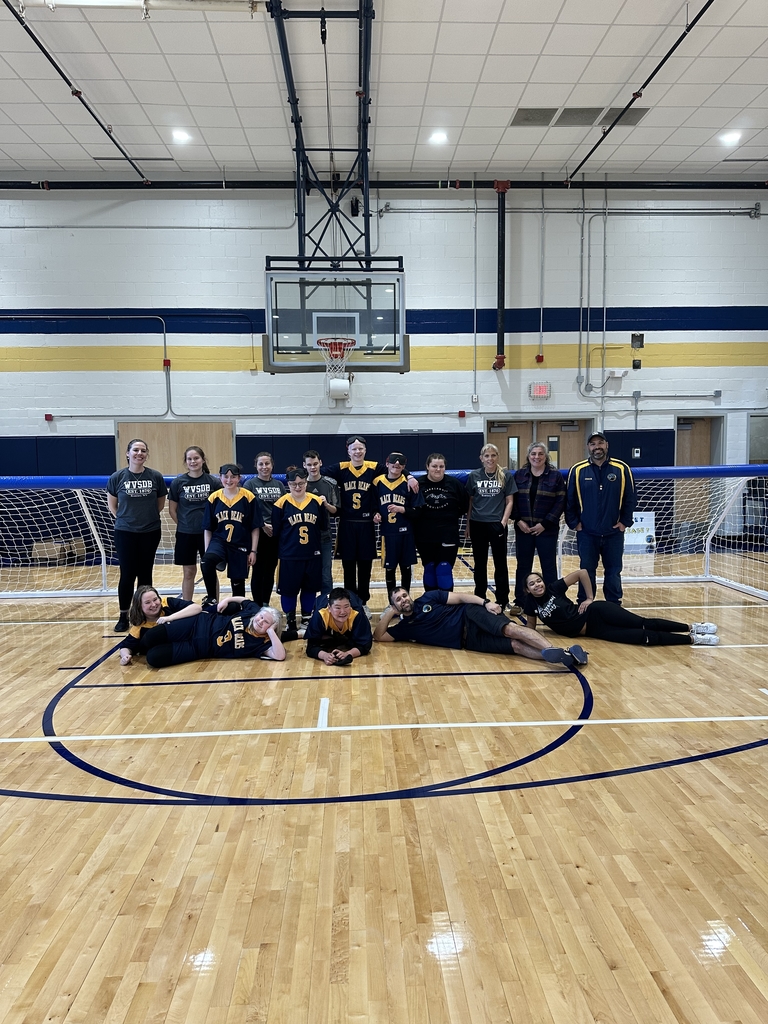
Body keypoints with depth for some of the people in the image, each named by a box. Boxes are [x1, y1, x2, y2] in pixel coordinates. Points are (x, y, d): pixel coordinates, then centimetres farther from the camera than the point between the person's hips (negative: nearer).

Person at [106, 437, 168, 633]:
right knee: (127, 575, 1)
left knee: (145, 574, 9)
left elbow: (160, 504, 9)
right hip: (125, 533, -1)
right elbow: (112, 505, 8)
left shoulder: (156, 477, -4)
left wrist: (148, 517, 10)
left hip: (150, 532, 1)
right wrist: (126, 519, 7)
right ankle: (123, 616, 13)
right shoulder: (117, 477, -5)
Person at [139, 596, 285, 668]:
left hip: (200, 648, -2)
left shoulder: (261, 642, -14)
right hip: (200, 624, 3)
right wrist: (227, 599, 3)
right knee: (147, 641, -8)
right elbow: (243, 600, 19)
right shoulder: (253, 611, -4)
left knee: (153, 657, -19)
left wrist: (271, 631, -29)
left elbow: (280, 656, -30)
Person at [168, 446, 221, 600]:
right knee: (188, 572, 9)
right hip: (186, 534, 1)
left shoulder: (213, 481, -3)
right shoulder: (178, 482, -2)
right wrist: (183, 524, 2)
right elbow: (172, 509, 5)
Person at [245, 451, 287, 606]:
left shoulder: (279, 485, 9)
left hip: (276, 533, 4)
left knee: (270, 570, 10)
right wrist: (263, 525, -15)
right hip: (258, 533, -4)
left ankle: (266, 605, 21)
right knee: (258, 570, 2)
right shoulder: (250, 484, -3)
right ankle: (258, 606, 11)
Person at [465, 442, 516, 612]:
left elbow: (509, 501, 0)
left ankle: (502, 600, 16)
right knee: (479, 563, 12)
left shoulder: (506, 476, -1)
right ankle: (479, 598, 23)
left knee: (500, 563, 6)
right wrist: (468, 524, 7)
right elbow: (470, 501, 7)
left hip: (497, 525, -2)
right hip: (477, 525, 2)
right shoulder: (474, 476, 2)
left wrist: (504, 522, -10)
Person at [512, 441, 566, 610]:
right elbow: (512, 500, 5)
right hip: (523, 528, 2)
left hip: (547, 530, -2)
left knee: (549, 567, 6)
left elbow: (560, 502, -6)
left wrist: (545, 523, -13)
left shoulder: (556, 475, -3)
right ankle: (520, 602, 19)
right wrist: (518, 520, -8)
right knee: (523, 566, 9)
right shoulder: (519, 475, 4)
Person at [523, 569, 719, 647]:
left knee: (644, 624, -14)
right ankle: (692, 639, -5)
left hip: (595, 612, 0)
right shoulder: (531, 604, -2)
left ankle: (692, 627, -2)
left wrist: (589, 598, -1)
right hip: (592, 631, 0)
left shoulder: (554, 588, -4)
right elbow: (531, 628, 11)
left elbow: (582, 572, 0)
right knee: (643, 637, -10)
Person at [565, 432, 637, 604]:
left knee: (613, 573, 9)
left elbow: (630, 498, 2)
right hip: (586, 534, 0)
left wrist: (625, 521, -2)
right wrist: (574, 523, -2)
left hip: (614, 533, 0)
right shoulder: (577, 470, -4)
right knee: (586, 573, 7)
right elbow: (569, 500, 1)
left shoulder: (621, 469, -3)